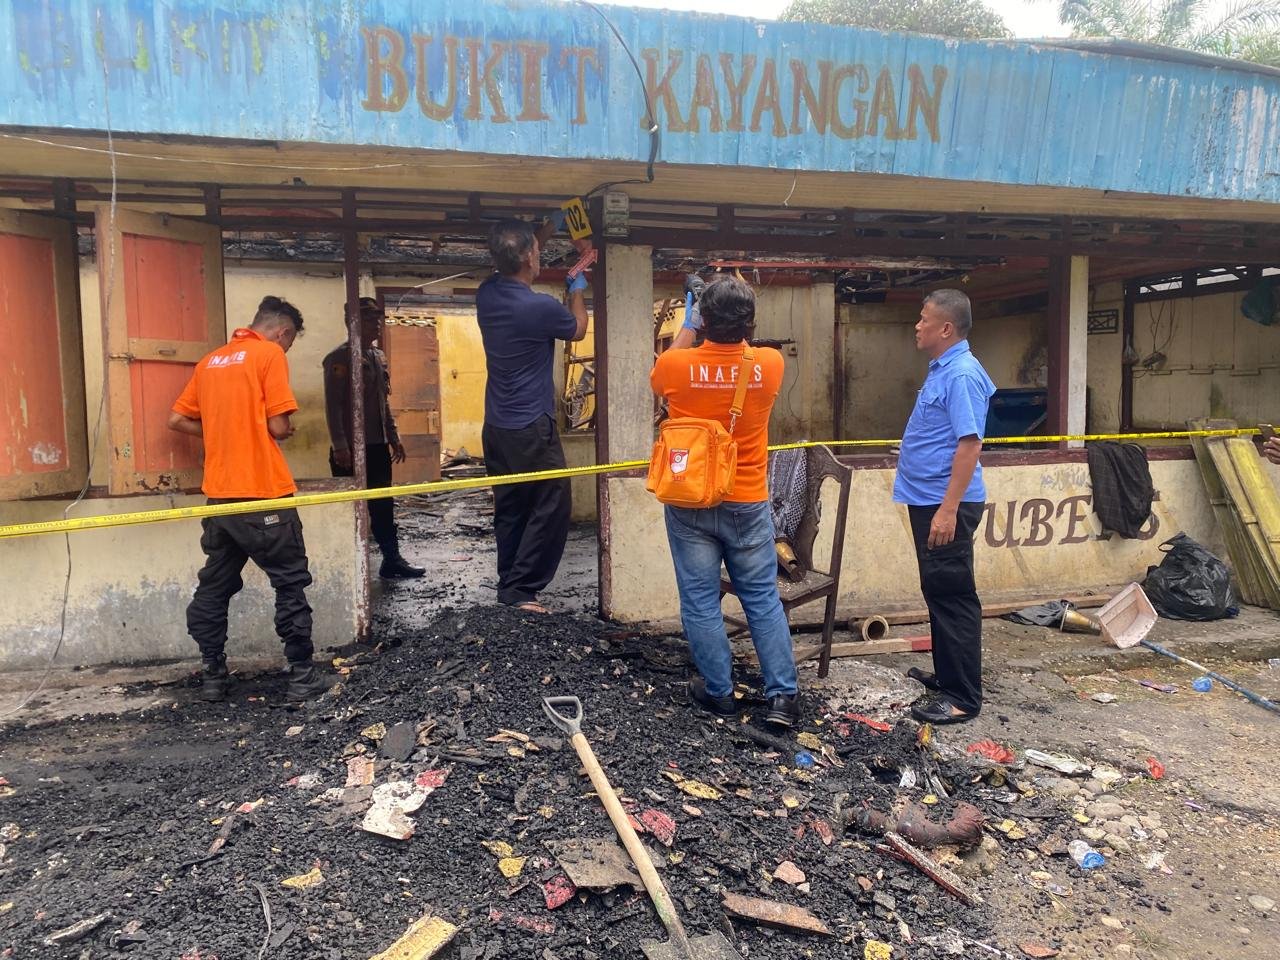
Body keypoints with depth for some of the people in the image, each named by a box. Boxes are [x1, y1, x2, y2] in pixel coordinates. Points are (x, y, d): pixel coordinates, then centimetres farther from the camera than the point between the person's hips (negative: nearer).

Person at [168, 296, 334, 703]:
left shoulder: (210, 361, 14)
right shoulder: (270, 354, -6)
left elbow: (177, 419, 15)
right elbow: (279, 427, -11)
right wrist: (288, 430, 10)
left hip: (219, 494, 7)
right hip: (263, 494, -7)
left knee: (214, 587, 14)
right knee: (291, 584, 4)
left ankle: (213, 675, 21)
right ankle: (301, 674, 8)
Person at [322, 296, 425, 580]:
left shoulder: (378, 357, 14)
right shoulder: (340, 357, -10)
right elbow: (333, 404, -15)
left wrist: (393, 437, 17)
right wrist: (339, 445, -20)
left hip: (377, 445, 8)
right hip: (351, 448, -8)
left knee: (383, 506, 11)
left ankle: (392, 561, 18)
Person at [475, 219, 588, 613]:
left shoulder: (486, 294, 1)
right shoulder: (542, 307, -19)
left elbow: (510, 273, 26)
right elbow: (578, 330, 4)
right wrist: (577, 290, 18)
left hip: (495, 427, 8)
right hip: (532, 429, -8)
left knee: (510, 509, 16)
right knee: (551, 508, 2)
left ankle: (508, 584, 23)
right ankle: (520, 589, 3)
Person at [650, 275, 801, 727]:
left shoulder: (675, 365, -13)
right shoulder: (770, 365, -10)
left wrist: (687, 327, 18)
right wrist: (735, 325, 21)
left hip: (690, 506, -1)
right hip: (748, 505, 1)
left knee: (701, 603, 10)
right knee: (763, 600, 12)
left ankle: (718, 692, 20)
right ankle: (783, 695, 14)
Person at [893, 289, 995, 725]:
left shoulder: (961, 374, -17)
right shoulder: (943, 369, 14)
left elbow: (970, 443, -24)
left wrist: (949, 509, -27)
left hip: (945, 504, -10)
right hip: (928, 499, 10)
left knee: (952, 596, -4)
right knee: (938, 592, 18)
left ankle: (963, 696, 5)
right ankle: (947, 674, 31)